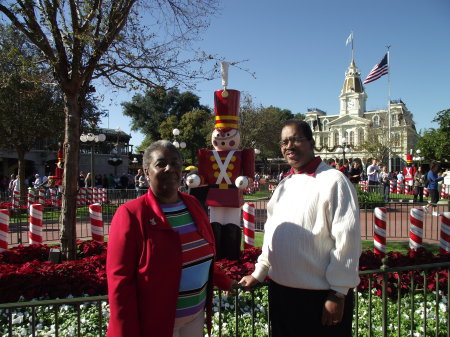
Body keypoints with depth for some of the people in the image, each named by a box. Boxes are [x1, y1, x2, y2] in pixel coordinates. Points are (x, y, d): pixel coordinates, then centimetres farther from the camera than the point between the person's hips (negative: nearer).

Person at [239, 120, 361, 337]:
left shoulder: (333, 182, -12)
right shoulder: (284, 185, 10)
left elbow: (347, 242, -15)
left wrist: (338, 294, -14)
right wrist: (258, 273, 15)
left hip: (320, 295, -7)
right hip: (280, 291, 7)